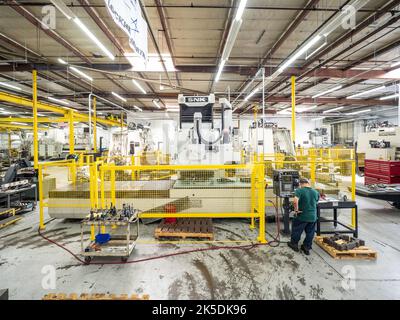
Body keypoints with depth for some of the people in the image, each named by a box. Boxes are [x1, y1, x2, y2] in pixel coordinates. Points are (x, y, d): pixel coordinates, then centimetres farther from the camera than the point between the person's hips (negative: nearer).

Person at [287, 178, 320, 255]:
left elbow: (295, 201, -32)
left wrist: (296, 209, -19)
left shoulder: (299, 190, -16)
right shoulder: (316, 192, 0)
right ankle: (307, 247, 25)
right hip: (313, 217, 4)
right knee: (310, 233, 16)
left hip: (302, 216, -4)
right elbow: (316, 202, 16)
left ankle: (294, 244, 29)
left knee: (296, 230, 15)